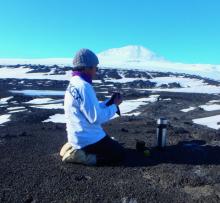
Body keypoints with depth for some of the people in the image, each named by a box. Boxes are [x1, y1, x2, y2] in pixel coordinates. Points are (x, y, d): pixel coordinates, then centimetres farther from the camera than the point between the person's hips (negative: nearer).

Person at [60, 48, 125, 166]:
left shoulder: (73, 84, 6)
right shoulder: (84, 87, -24)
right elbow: (96, 118, -24)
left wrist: (109, 102, 3)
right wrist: (114, 106, -9)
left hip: (78, 136, 9)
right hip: (87, 138, -9)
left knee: (112, 144, 29)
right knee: (120, 153, 5)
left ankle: (73, 148, 14)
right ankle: (79, 156, -6)